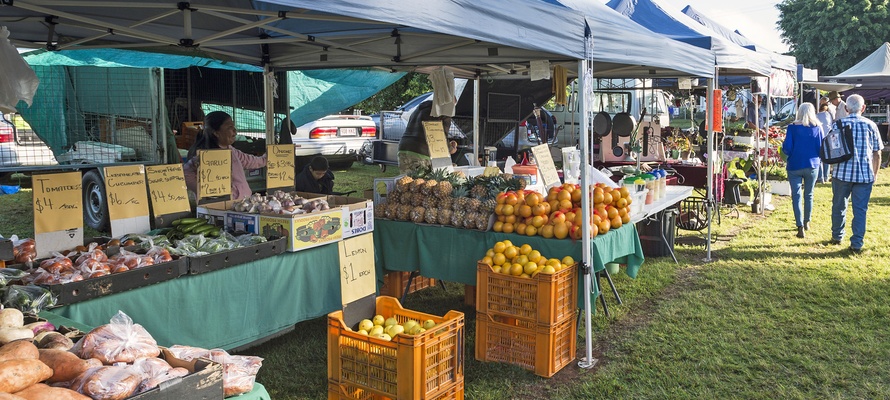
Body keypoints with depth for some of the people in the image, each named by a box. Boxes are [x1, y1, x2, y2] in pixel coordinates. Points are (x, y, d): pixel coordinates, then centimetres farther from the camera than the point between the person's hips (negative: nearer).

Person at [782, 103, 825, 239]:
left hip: (795, 166, -2)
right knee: (809, 195, 18)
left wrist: (783, 145, 11)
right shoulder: (818, 127, -2)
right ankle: (806, 222, 33)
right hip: (812, 165, 3)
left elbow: (787, 149, -10)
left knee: (796, 196, 1)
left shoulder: (792, 127, -8)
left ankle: (800, 228, -8)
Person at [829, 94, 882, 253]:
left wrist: (833, 168, 17)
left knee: (839, 206, 15)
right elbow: (877, 153, 4)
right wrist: (875, 173, 15)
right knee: (860, 209, 4)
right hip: (865, 174, 0)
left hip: (842, 173, 0)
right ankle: (857, 243, 3)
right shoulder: (870, 125, 0)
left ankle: (837, 237, 28)